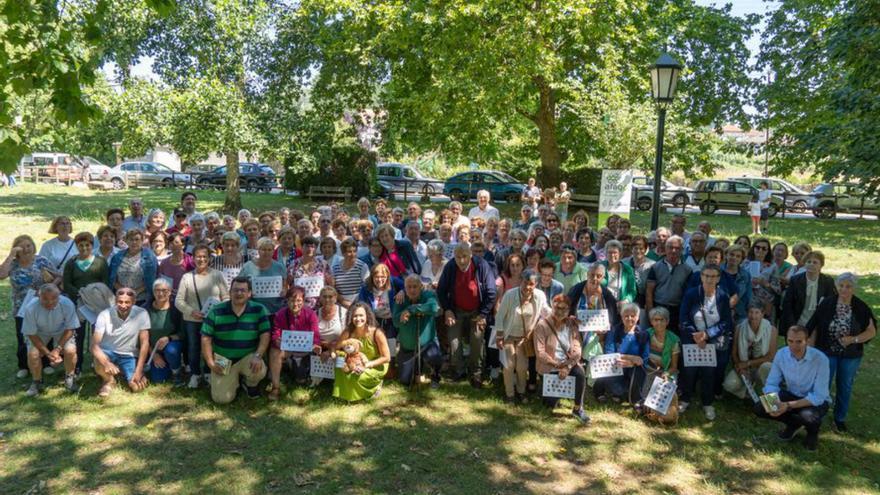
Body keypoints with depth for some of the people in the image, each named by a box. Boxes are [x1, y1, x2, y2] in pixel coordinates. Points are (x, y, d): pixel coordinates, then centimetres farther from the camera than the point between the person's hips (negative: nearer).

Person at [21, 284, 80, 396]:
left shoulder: (67, 304, -32)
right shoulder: (31, 308, -32)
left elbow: (70, 328, -19)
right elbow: (31, 334, -20)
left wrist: (57, 349, -27)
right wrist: (48, 353, -25)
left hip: (62, 331, 0)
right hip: (39, 333, 1)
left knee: (70, 351, -24)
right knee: (32, 354, -23)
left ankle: (69, 377, 7)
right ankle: (37, 381, 7)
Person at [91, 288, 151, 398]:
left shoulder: (141, 314, -18)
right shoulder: (105, 315, -19)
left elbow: (144, 343, -14)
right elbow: (95, 345, -24)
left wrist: (139, 371, -20)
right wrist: (106, 363, -44)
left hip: (129, 356, 1)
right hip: (108, 352, -1)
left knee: (137, 387, -17)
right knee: (99, 362, -35)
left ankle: (123, 373, 19)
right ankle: (108, 380, 1)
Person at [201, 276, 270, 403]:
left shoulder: (258, 310, -6)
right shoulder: (216, 311, -4)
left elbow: (265, 335, -9)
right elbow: (206, 338, -2)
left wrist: (258, 356, -23)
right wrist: (210, 363, -10)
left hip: (248, 358, 0)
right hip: (223, 361, 1)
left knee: (259, 371, -33)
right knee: (222, 398, -12)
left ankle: (250, 384, 6)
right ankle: (233, 380, 24)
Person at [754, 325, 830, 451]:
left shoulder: (820, 359, -28)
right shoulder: (781, 354, -15)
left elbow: (818, 397, -28)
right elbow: (771, 384, -8)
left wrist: (789, 406, -36)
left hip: (816, 400, -4)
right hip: (792, 395, 4)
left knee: (808, 416, -38)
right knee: (760, 408, -17)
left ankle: (813, 431, 2)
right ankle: (794, 423, 11)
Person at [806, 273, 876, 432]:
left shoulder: (862, 308, -7)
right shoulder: (827, 304, -9)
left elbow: (872, 331, -2)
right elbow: (814, 329, -4)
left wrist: (853, 339, -19)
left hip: (851, 356, 1)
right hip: (827, 353, -1)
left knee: (845, 387, 15)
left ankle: (840, 419, 33)